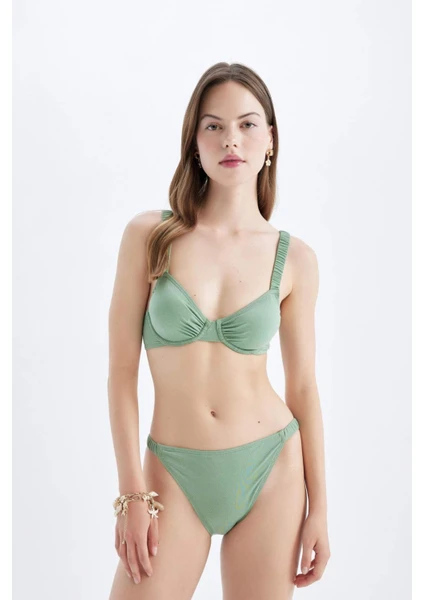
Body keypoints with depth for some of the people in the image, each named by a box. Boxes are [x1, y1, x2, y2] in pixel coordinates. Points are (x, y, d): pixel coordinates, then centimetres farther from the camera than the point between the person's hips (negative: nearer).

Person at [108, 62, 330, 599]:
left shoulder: (294, 259, -1)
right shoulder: (149, 235, -5)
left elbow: (303, 387, 3)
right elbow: (121, 369, -4)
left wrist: (319, 509, 4)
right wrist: (133, 493, -7)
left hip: (271, 470, 1)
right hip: (175, 474, -1)